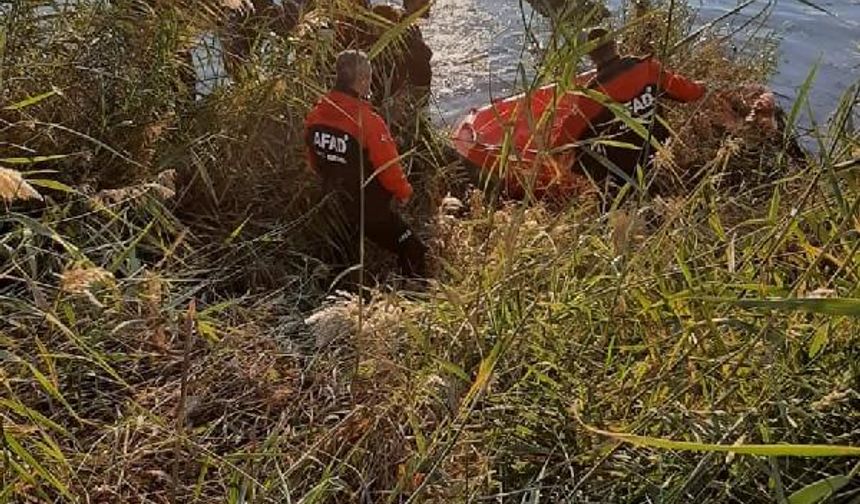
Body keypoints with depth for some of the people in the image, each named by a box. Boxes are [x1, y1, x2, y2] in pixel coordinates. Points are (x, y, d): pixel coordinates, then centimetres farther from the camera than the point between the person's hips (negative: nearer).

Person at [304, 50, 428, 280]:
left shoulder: (315, 116, -6)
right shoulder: (367, 121, -27)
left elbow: (313, 160, 8)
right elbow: (388, 165, -19)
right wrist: (403, 192, 0)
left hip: (337, 207, 8)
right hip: (371, 209, -7)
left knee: (348, 258, 27)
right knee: (413, 253, 6)